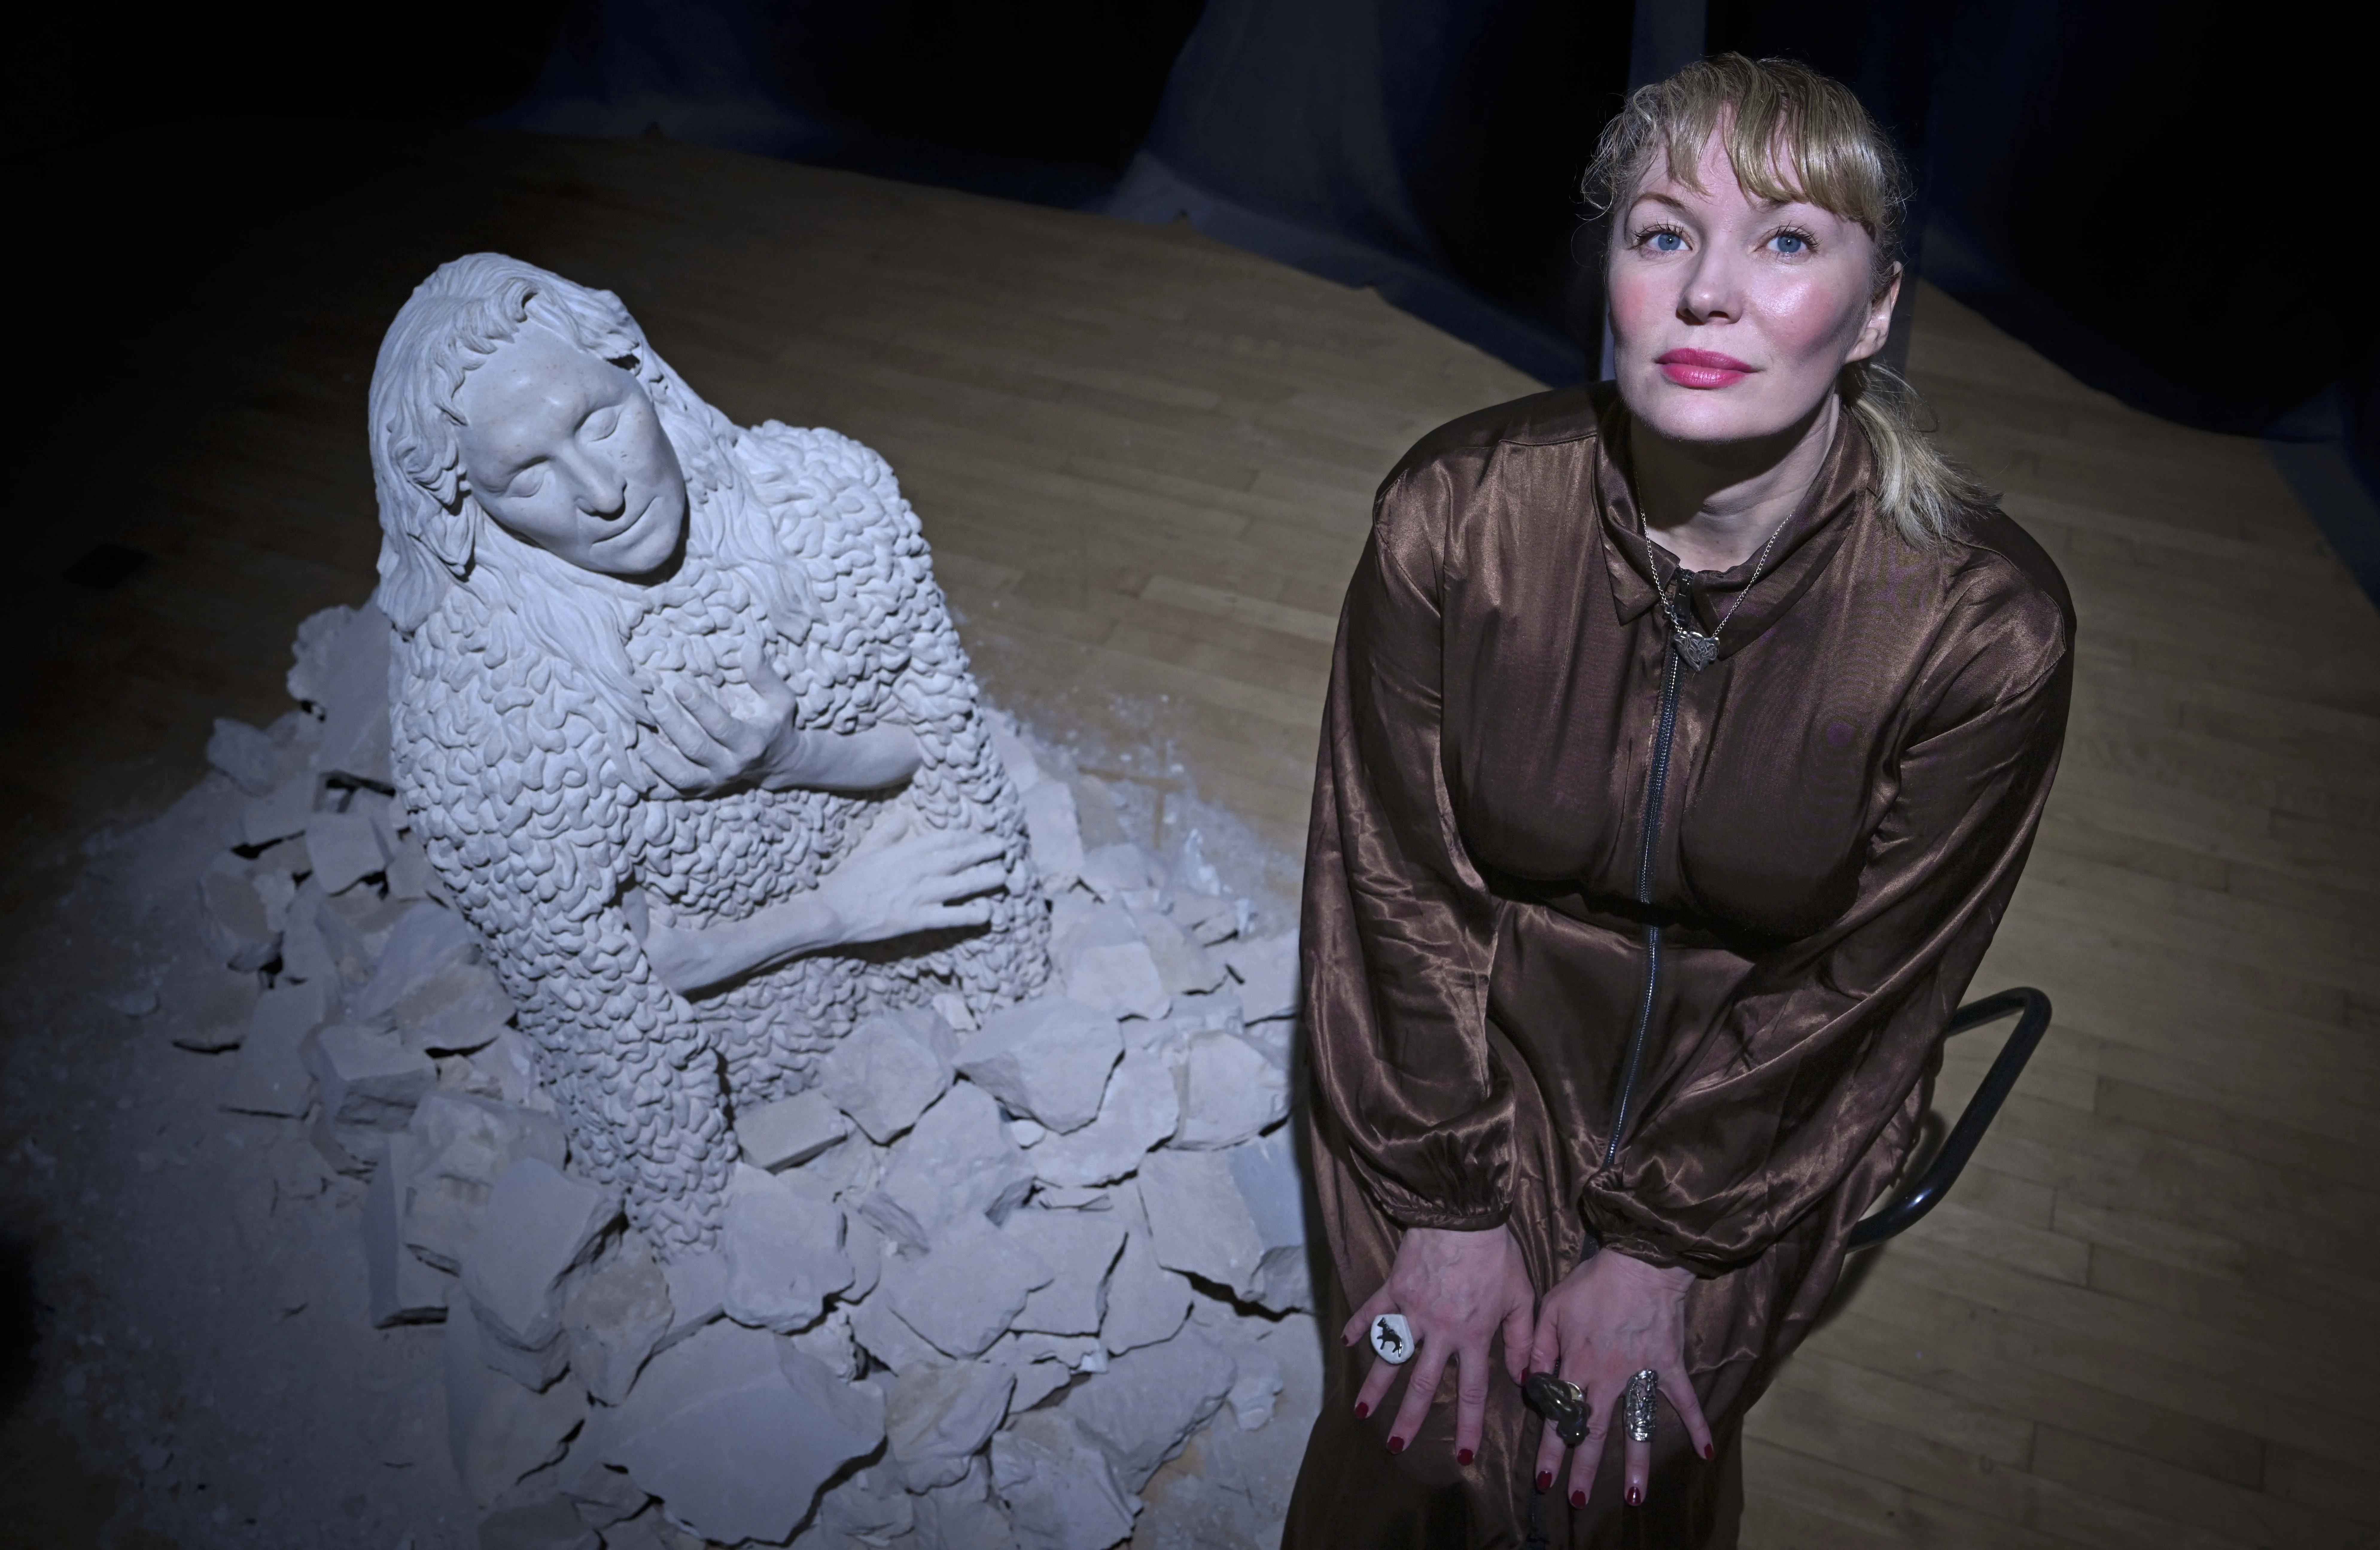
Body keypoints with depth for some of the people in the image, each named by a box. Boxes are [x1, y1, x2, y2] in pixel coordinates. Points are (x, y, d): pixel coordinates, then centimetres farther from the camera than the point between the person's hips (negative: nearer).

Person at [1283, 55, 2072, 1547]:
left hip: (1766, 1088, 0)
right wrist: (1453, 1202, -10)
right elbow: (1399, 880, -12)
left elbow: (1858, 986, -11)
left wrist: (1658, 1248, -9)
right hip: (1490, 1019, 1)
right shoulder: (1454, 511, -20)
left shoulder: (1989, 625, -21)